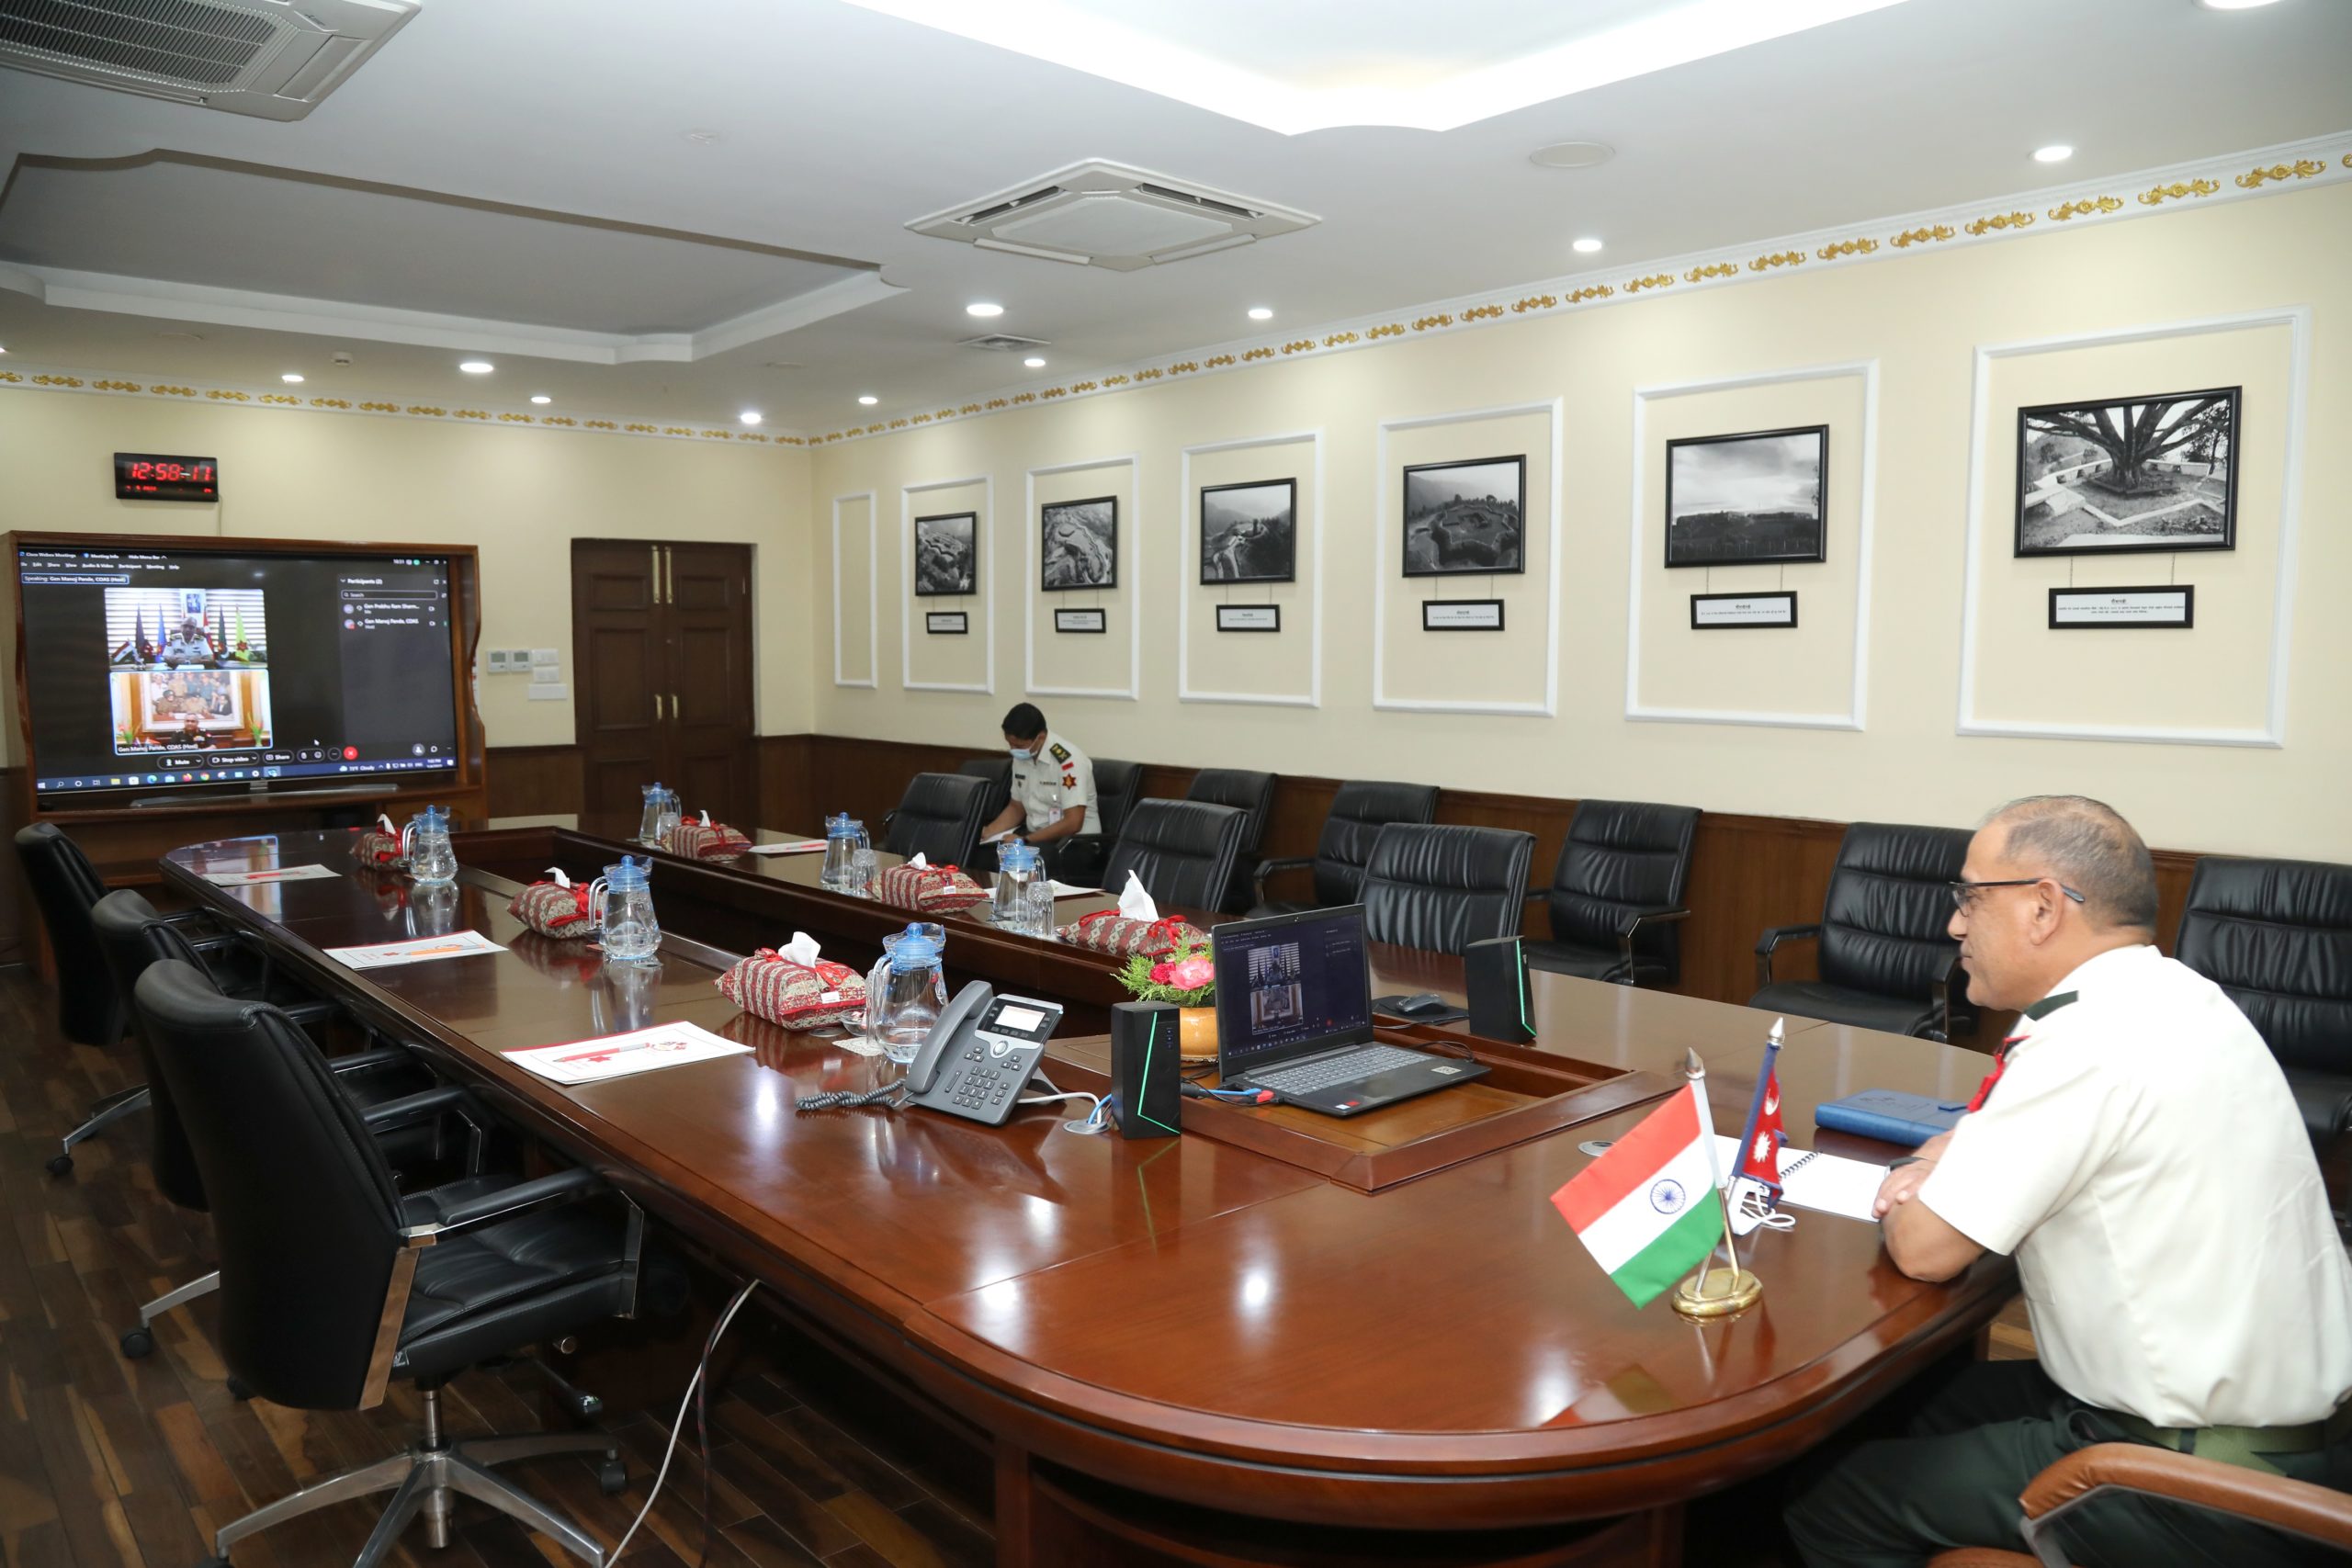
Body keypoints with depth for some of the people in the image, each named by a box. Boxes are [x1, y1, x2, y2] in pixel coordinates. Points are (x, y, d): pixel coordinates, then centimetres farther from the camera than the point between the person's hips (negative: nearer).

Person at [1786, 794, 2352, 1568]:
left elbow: (1925, 1249, -20)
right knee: (1930, 1398, 21)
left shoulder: (2089, 1040, -25)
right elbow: (2024, 1134, 20)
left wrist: (1899, 1206, 1)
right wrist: (1939, 1166, 1)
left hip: (2199, 1483, -9)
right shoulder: (2170, 997, 4)